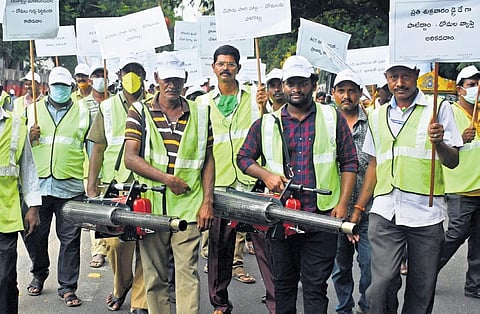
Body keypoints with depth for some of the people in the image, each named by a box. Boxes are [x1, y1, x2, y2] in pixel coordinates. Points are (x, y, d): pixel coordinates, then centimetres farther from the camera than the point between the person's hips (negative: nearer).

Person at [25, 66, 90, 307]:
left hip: (71, 187, -2)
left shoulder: (82, 112, 10)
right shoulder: (33, 110, 13)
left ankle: (67, 287, 12)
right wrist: (30, 137, -6)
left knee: (70, 239, 1)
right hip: (38, 185, 2)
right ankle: (39, 274, 34)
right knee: (34, 235, 9)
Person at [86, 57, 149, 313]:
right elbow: (98, 149, 10)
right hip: (115, 185, 1)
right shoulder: (108, 107, 11)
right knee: (115, 242, 0)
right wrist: (91, 185, 3)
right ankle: (121, 287, 27)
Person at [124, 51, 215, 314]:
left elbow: (207, 160, 10)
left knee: (187, 273, -1)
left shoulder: (200, 114, 9)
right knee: (154, 275, 9)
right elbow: (131, 158, -3)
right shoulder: (139, 112, 5)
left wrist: (207, 201, 1)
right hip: (151, 206, 0)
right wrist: (166, 178, -13)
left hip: (188, 207, 0)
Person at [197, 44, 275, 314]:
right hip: (219, 184, 2)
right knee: (219, 246, 8)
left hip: (252, 180, -2)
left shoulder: (254, 97, 6)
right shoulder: (203, 103, 11)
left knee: (265, 242, -3)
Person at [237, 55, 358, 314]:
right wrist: (266, 175, -6)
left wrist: (342, 204, -4)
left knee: (316, 285, 3)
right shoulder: (266, 123, 7)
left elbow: (349, 163, 5)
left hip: (322, 217, -2)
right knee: (284, 283, 14)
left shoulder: (333, 118, 5)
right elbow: (243, 157, 13)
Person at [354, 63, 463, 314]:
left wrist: (439, 143, -20)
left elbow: (453, 162, 2)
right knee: (381, 282, -12)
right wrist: (358, 208, 16)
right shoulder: (377, 116, 15)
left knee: (421, 289, 6)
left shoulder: (438, 109, 4)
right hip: (385, 213, 2)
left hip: (426, 212, -1)